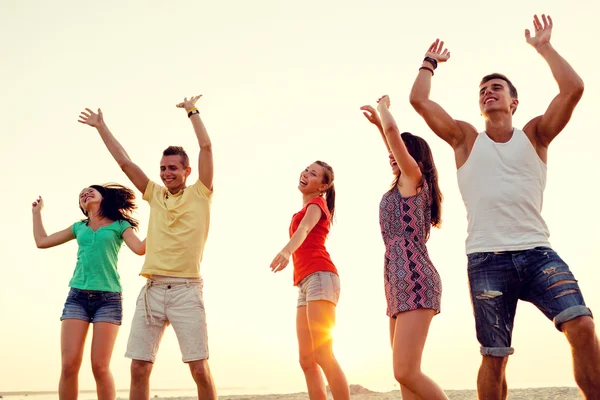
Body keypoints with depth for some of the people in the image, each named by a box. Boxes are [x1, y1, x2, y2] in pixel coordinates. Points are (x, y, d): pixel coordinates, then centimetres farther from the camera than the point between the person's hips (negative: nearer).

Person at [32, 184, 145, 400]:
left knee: (100, 366, -10)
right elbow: (41, 241, 25)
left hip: (108, 298, -3)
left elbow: (140, 248, -6)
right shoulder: (79, 227, 20)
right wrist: (37, 211, 32)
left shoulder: (119, 225, 9)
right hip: (77, 297, 3)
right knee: (69, 365, -8)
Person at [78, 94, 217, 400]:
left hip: (186, 290, -4)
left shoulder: (200, 194, 6)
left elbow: (206, 147, -1)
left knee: (200, 369, -5)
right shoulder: (155, 195, 16)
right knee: (139, 368, 1)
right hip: (151, 290, 4)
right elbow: (125, 162, 18)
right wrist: (101, 126, 21)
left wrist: (192, 111, 7)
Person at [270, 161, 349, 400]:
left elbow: (304, 229, -20)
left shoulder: (316, 203, 2)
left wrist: (286, 251, -39)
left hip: (320, 277, -9)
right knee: (307, 360, 2)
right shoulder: (308, 209, 30)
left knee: (323, 354, -17)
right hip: (306, 284, 9)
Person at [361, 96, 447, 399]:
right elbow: (393, 143, 40)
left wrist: (383, 105, 11)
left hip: (414, 280, -10)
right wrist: (378, 122, 42)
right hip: (400, 283, 10)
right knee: (404, 373, 4)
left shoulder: (414, 177, -1)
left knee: (406, 372, -18)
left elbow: (393, 131, -7)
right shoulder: (406, 185, 21)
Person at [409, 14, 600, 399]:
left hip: (537, 252, 0)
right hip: (487, 260, 0)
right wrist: (430, 61, 20)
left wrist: (544, 47, 8)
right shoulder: (466, 138, 12)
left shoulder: (535, 134, 12)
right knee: (494, 356, 3)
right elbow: (419, 100, 4)